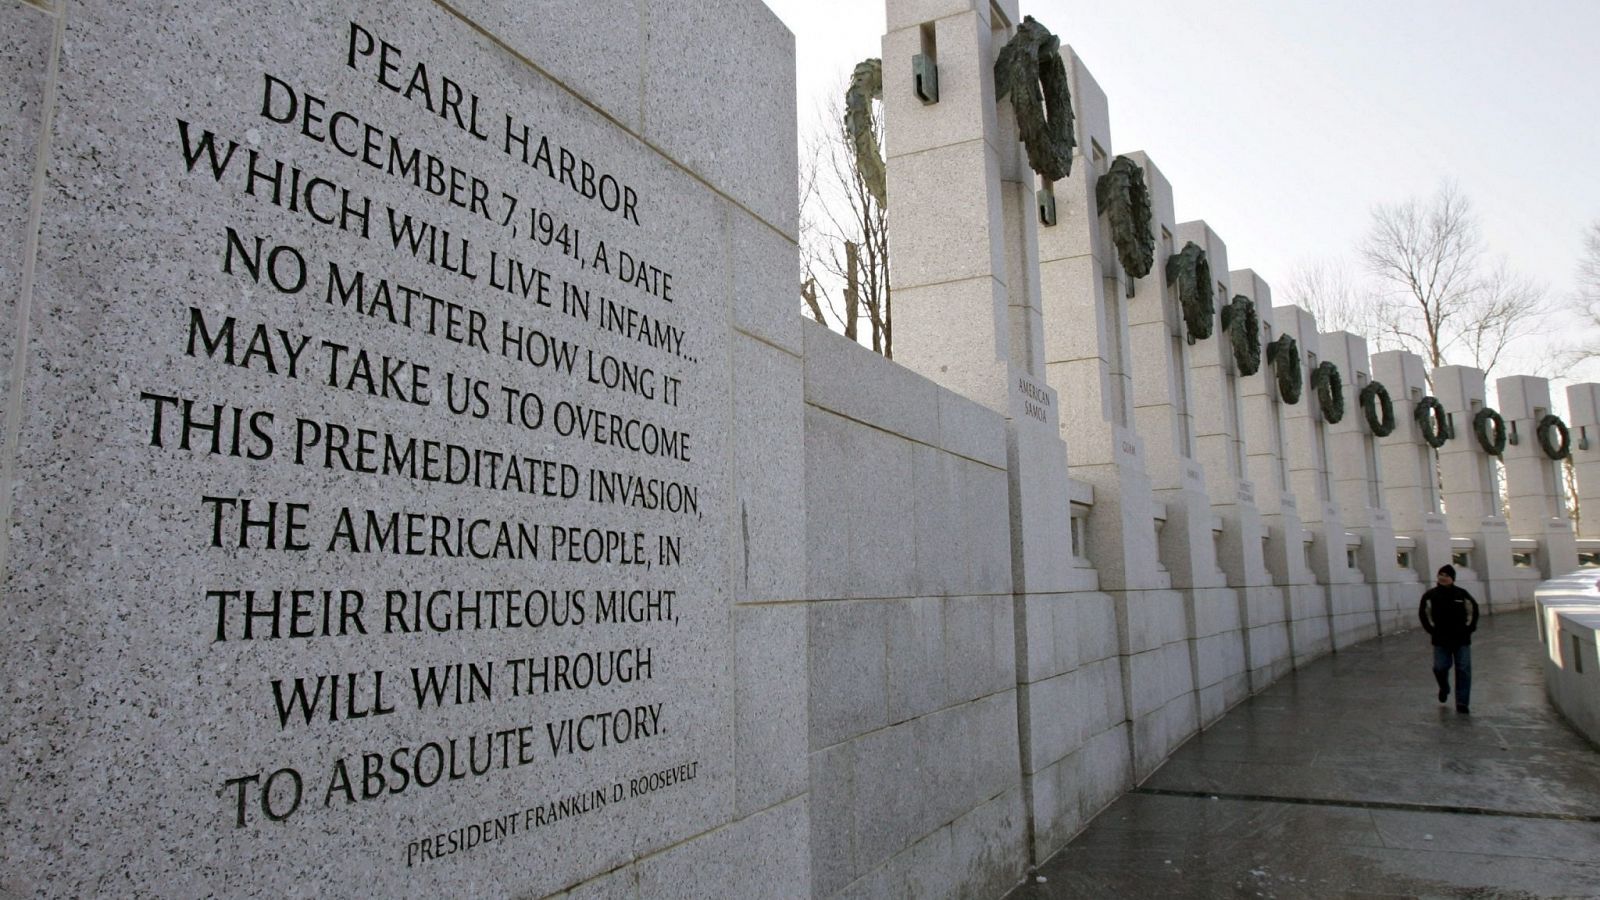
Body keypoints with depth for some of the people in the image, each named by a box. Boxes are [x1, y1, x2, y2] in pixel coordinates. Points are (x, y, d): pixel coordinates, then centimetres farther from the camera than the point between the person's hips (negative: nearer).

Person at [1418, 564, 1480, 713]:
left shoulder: (1462, 594, -4)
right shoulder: (1430, 595, -5)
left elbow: (1473, 610, 11)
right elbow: (1423, 613, 7)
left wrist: (1469, 627, 6)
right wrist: (1432, 629, 3)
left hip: (1462, 639, 0)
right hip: (1441, 640, 0)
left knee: (1463, 670, -2)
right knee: (1440, 668, -3)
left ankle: (1462, 703, 4)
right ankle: (1444, 688, 31)